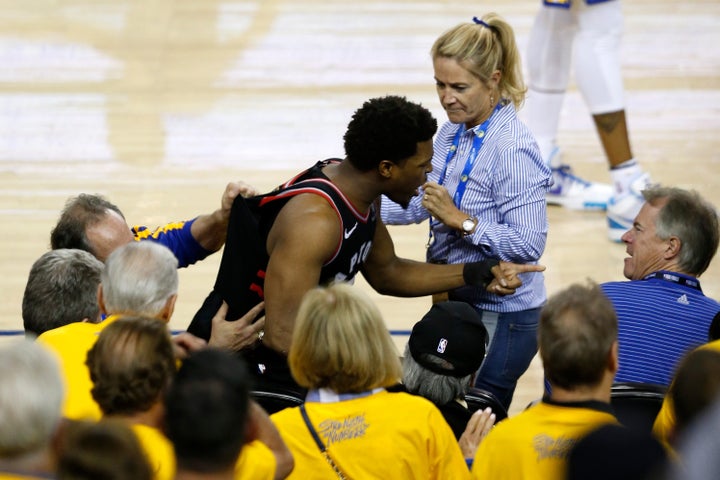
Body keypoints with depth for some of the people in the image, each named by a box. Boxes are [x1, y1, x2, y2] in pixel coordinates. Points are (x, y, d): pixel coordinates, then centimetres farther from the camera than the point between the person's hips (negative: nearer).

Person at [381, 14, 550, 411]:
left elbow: (529, 245, -25)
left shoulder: (512, 149, -22)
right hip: (454, 304, 9)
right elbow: (419, 203, 16)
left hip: (500, 318, -9)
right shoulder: (451, 133, 4)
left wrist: (461, 220, -27)